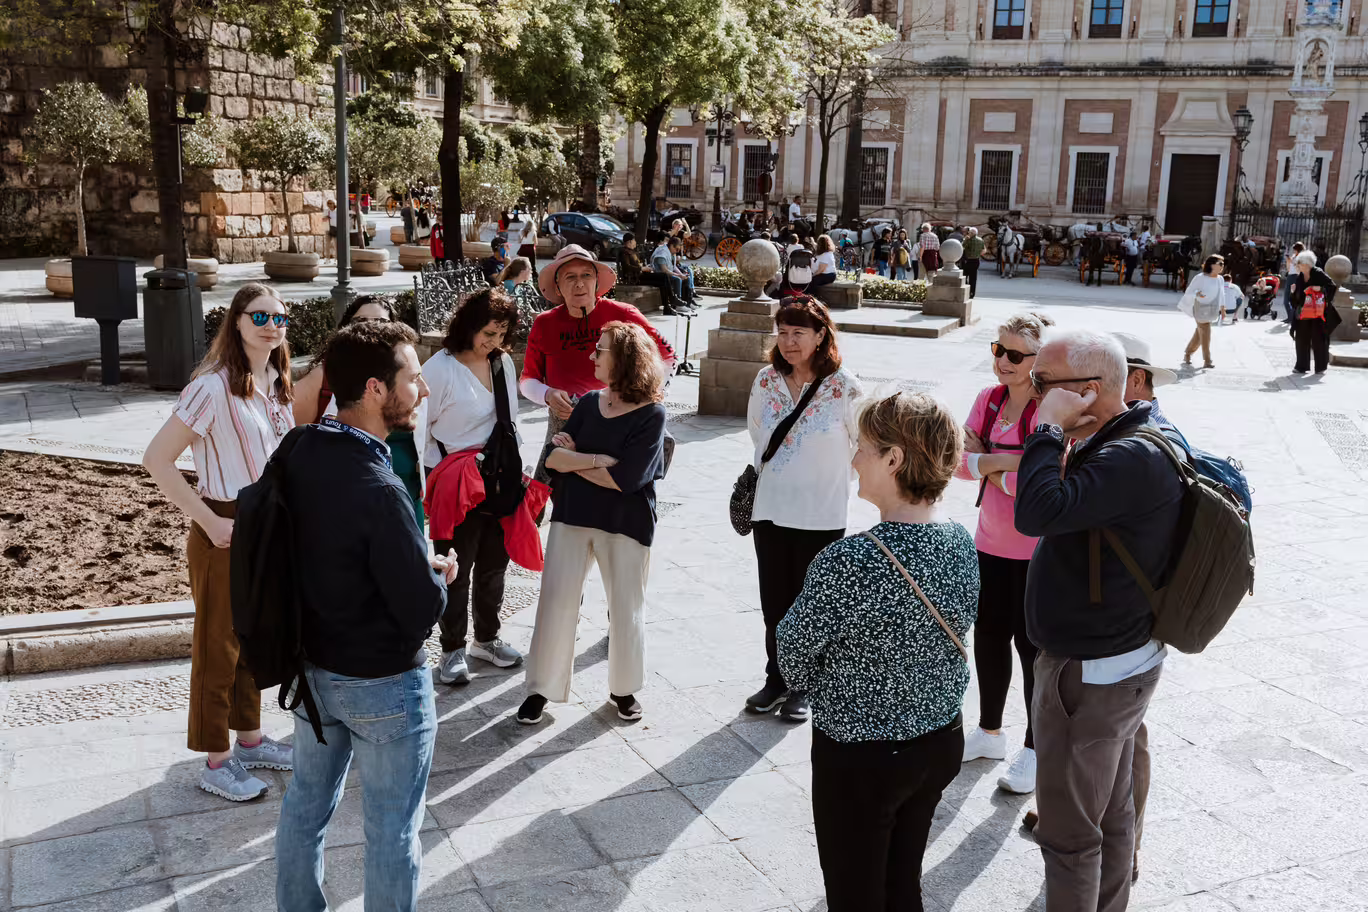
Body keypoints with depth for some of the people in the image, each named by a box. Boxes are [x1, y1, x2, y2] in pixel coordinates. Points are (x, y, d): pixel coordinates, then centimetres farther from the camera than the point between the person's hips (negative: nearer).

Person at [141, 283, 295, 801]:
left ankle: (250, 740, 34)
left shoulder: (275, 383, 4)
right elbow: (157, 460, -20)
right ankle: (216, 764, 18)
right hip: (227, 533, -7)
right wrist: (210, 522, -20)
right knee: (219, 646, 5)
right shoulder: (214, 387, -19)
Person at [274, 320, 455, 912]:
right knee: (392, 832, 12)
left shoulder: (297, 454, -7)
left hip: (310, 665, 8)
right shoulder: (379, 491, -31)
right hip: (382, 685, -8)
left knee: (307, 802, 25)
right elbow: (423, 609, -25)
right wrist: (439, 574, -4)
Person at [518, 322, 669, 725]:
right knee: (556, 602, 5)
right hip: (572, 516, 4)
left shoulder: (652, 414, -11)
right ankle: (541, 688, 17)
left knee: (626, 608, 10)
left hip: (625, 524, -3)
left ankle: (625, 688, 29)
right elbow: (553, 457, -4)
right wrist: (598, 459, -19)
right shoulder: (589, 402, 4)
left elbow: (625, 478, -20)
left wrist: (573, 460, -9)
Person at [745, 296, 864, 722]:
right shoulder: (766, 380, -1)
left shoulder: (843, 387, -13)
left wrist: (827, 476, 8)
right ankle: (776, 679, 29)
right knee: (774, 602, 13)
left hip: (822, 515, -3)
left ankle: (803, 686, 25)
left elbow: (861, 444, 1)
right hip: (770, 509, 3)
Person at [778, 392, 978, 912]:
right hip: (942, 742, 7)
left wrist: (827, 693, 7)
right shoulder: (962, 543, -6)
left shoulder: (848, 563, -28)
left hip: (859, 757, -6)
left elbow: (794, 658, -14)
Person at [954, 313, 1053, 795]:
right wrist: (1004, 463, -19)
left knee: (1031, 646, 5)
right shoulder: (989, 399, 3)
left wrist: (987, 467, -15)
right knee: (988, 638, 18)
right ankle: (989, 732, 37)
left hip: (1037, 551, -6)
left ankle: (1035, 750, 23)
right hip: (991, 542, 7)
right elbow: (961, 462, -2)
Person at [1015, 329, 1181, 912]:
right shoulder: (1137, 437, 5)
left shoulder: (1132, 461, -27)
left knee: (1069, 832, 5)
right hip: (1121, 663, 10)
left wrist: (1049, 429, -28)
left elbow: (1036, 513, -38)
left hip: (1088, 677, -10)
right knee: (1112, 814, 24)